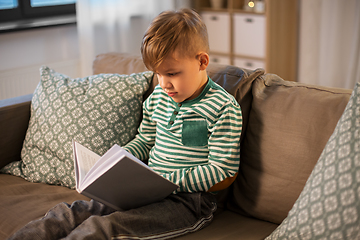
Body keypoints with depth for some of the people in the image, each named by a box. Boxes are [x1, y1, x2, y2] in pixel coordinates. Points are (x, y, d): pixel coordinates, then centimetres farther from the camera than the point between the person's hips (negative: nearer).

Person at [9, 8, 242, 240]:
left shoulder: (223, 108, -11)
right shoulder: (157, 97, 10)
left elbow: (222, 170, -14)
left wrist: (166, 181, -20)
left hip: (190, 199, -7)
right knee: (72, 213, -11)